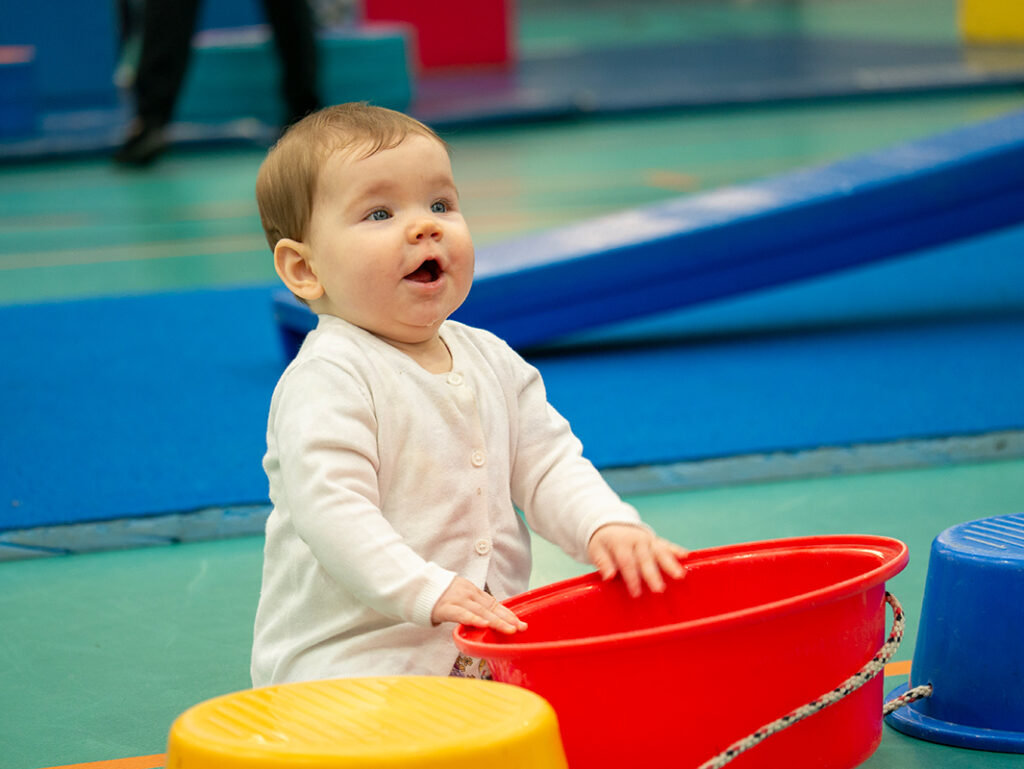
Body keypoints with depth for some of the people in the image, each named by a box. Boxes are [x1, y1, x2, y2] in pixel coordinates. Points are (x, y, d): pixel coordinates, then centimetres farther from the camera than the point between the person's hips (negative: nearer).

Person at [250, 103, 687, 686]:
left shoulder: (492, 360, 13)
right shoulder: (326, 381, -13)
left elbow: (548, 463, 12)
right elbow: (332, 513, -23)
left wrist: (607, 526, -9)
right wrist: (428, 593, -34)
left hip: (490, 646, 7)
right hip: (351, 659, -7)